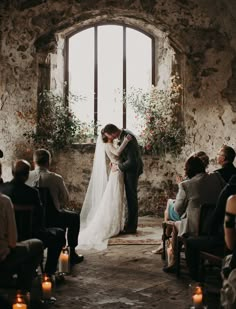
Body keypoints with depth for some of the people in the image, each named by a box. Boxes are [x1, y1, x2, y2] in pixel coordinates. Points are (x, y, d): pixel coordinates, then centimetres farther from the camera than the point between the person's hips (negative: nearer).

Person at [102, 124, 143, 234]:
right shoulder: (123, 133, 2)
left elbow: (131, 161, -28)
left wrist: (118, 167, -15)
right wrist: (116, 161, 5)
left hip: (132, 170, -9)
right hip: (130, 168, 9)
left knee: (131, 197, -3)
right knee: (130, 197, 15)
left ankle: (131, 227, 5)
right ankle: (130, 224, 24)